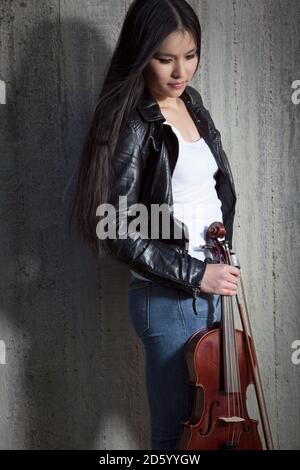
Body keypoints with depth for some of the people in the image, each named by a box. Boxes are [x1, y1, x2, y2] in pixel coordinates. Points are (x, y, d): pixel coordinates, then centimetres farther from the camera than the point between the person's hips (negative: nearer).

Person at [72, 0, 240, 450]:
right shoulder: (131, 125, -16)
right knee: (177, 427, 5)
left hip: (210, 285, 7)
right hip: (168, 298, -7)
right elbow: (119, 232, -18)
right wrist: (193, 274, -17)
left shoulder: (191, 102, 7)